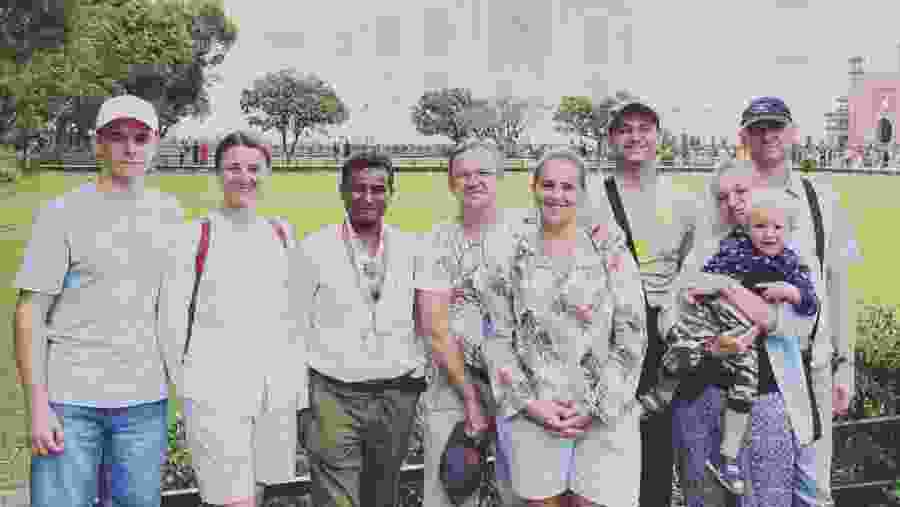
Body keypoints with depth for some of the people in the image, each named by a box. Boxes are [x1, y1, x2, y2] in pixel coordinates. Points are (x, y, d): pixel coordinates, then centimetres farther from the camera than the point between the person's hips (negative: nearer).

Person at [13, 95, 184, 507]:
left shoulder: (169, 213, 8)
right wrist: (37, 405, -9)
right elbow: (30, 313, -4)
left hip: (146, 400, 3)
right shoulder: (63, 213, -4)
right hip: (70, 400, -3)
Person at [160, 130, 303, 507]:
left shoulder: (281, 234, 10)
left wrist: (300, 384, 12)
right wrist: (186, 377, 0)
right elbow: (174, 313, 0)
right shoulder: (196, 235, -2)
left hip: (277, 386, 4)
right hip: (216, 387, -4)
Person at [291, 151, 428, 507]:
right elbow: (297, 325, 3)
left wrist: (418, 375, 6)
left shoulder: (411, 249, 4)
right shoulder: (314, 249, -2)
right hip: (334, 395, -2)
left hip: (397, 395, 3)